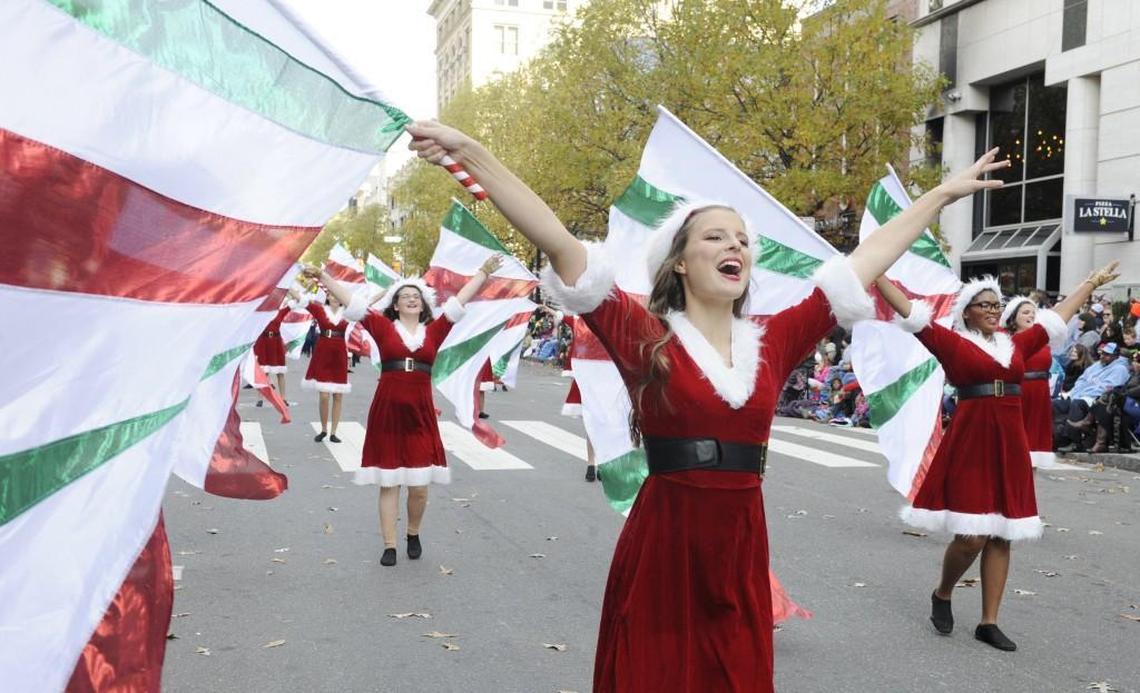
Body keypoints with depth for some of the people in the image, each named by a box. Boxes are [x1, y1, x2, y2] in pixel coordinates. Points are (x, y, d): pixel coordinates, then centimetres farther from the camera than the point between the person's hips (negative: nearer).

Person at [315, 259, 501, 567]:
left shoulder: (433, 331, 7)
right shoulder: (384, 328, 3)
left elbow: (459, 301, 9)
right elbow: (353, 301, 2)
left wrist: (484, 272, 10)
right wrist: (324, 277, 0)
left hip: (420, 412, 1)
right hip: (387, 411, -1)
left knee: (419, 486, 3)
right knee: (388, 483, 5)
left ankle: (413, 535, 28)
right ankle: (389, 545, 14)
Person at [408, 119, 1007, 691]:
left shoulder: (772, 342, 5)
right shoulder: (645, 338, -6)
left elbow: (865, 261, 12)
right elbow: (557, 242, -15)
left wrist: (942, 195, 20)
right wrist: (471, 153, -20)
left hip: (743, 548, 4)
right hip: (662, 545, -4)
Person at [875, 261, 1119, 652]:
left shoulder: (1016, 345, 12)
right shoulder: (953, 343, -2)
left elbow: (1057, 317, 24)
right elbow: (909, 311, -7)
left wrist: (1091, 283, 34)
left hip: (1010, 445, 5)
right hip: (969, 442, -5)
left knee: (1001, 537, 7)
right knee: (971, 536, -8)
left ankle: (988, 623, 17)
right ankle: (942, 595, 21)